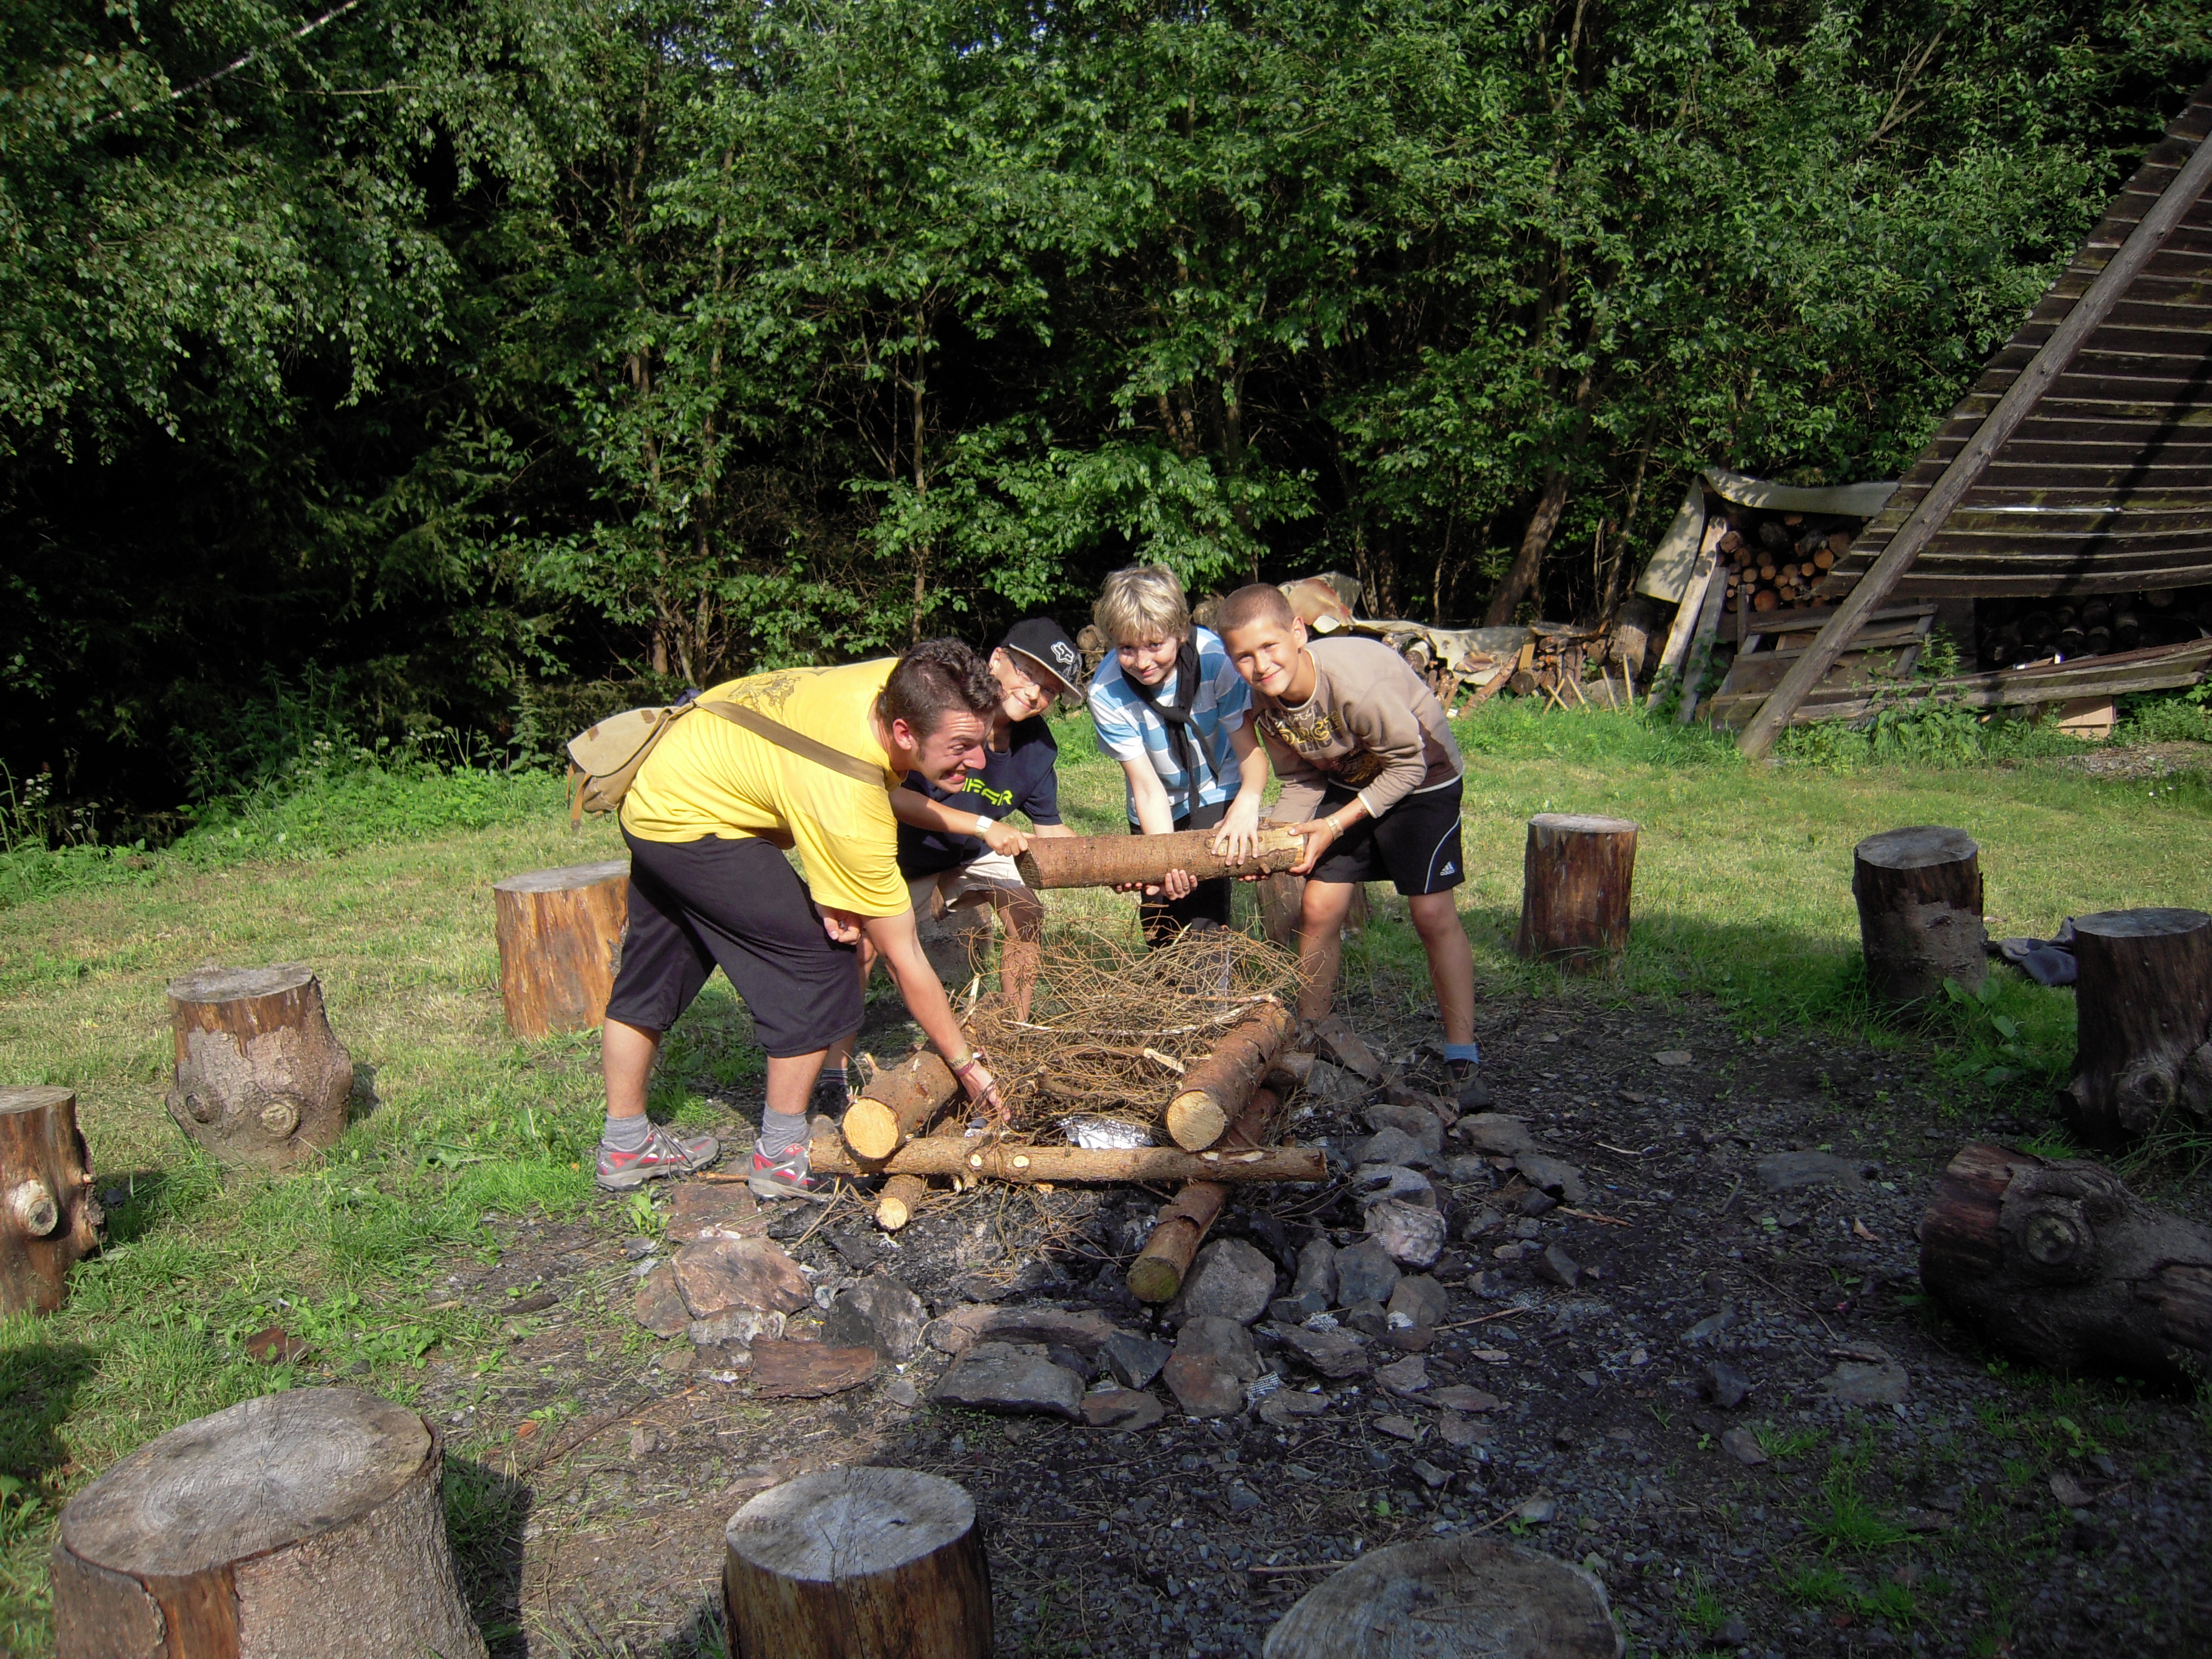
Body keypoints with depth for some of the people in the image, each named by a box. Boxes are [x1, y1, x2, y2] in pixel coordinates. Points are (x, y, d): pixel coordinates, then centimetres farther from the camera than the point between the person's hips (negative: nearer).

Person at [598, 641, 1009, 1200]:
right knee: (818, 957, -11)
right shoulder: (851, 811, -35)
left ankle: (625, 1144, 35)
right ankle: (782, 1155, 0)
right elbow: (904, 960, -26)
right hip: (687, 823, -9)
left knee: (654, 966, 19)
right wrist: (966, 1064, -15)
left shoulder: (906, 683, -18)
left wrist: (838, 891, -15)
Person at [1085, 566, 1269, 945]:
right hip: (1158, 811, 2)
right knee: (1160, 932, 9)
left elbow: (1250, 750, -26)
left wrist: (1247, 802, -48)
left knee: (1204, 917, -19)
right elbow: (1147, 786, -25)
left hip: (1217, 793, -2)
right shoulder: (1107, 694, -26)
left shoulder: (1215, 658, -29)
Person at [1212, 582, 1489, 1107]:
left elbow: (1409, 765, -24)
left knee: (1433, 913, -11)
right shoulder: (1265, 701, -15)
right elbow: (1303, 780, -2)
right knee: (1318, 910, 0)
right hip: (1348, 781, 6)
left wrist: (1336, 825, -24)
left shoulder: (1355, 680, -36)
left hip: (1422, 777, -6)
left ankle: (1463, 1062, -2)